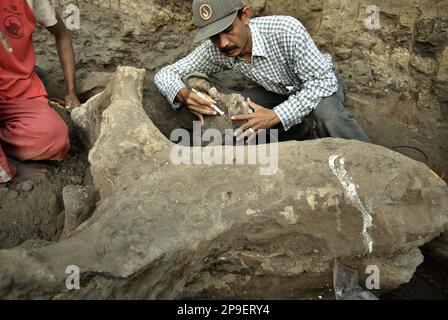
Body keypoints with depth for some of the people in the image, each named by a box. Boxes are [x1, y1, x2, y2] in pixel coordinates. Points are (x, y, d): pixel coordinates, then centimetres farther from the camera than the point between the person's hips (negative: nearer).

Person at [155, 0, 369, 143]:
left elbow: (323, 80, -32)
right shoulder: (214, 50, -22)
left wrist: (276, 116, -42)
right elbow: (165, 74, -16)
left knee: (326, 113, -38)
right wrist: (183, 94, -40)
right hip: (280, 92, 5)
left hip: (322, 84, -4)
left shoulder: (285, 30, -36)